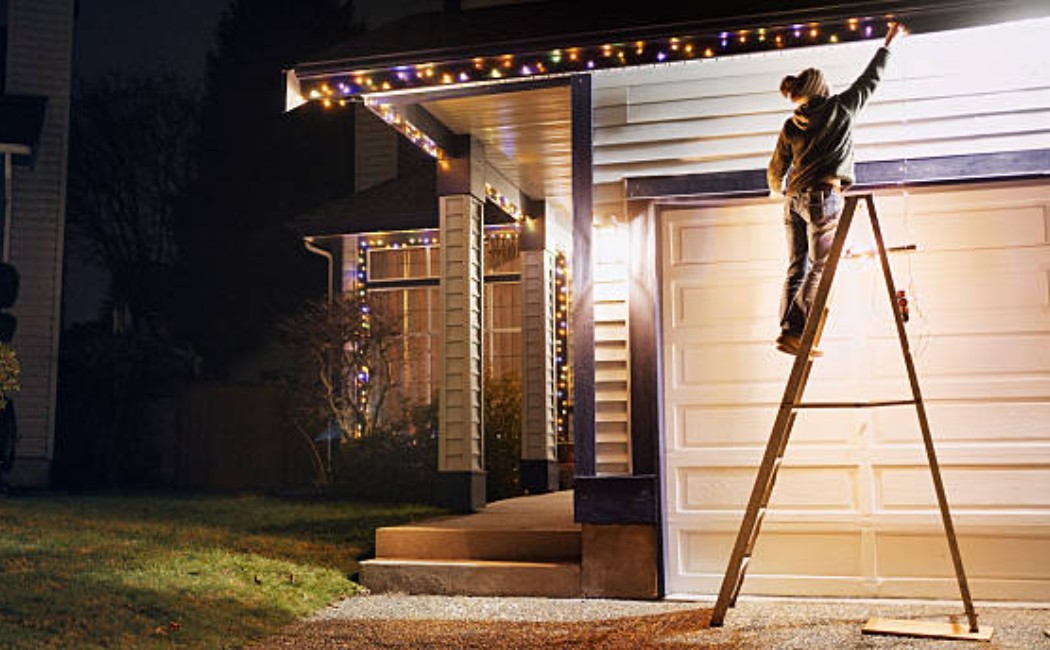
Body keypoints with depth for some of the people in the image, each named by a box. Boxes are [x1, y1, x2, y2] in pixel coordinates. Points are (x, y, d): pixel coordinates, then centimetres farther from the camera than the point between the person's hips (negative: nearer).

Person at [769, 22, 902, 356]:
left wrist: (777, 190, 39)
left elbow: (776, 169, 17)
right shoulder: (839, 109, 2)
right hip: (824, 197, -5)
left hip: (794, 200, 5)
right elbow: (870, 79, 13)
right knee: (820, 267, -6)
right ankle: (794, 331, -14)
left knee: (797, 267, 6)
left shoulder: (791, 126, 11)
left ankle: (788, 330, 0)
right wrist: (889, 42, 26)